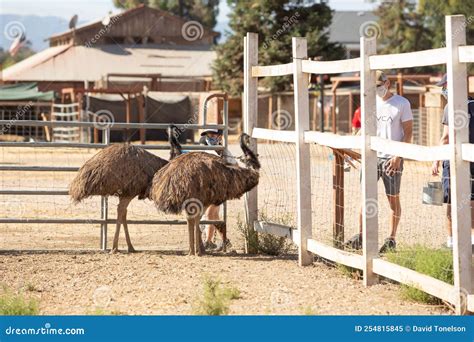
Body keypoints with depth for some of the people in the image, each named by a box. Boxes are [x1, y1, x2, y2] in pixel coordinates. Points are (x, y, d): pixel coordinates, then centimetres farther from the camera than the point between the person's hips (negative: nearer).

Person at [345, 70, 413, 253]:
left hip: (392, 158, -4)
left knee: (393, 198, 2)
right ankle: (360, 235, 2)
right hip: (372, 156, 4)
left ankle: (391, 239, 8)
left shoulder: (402, 103, -3)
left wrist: (398, 157, -14)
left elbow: (408, 133, -5)